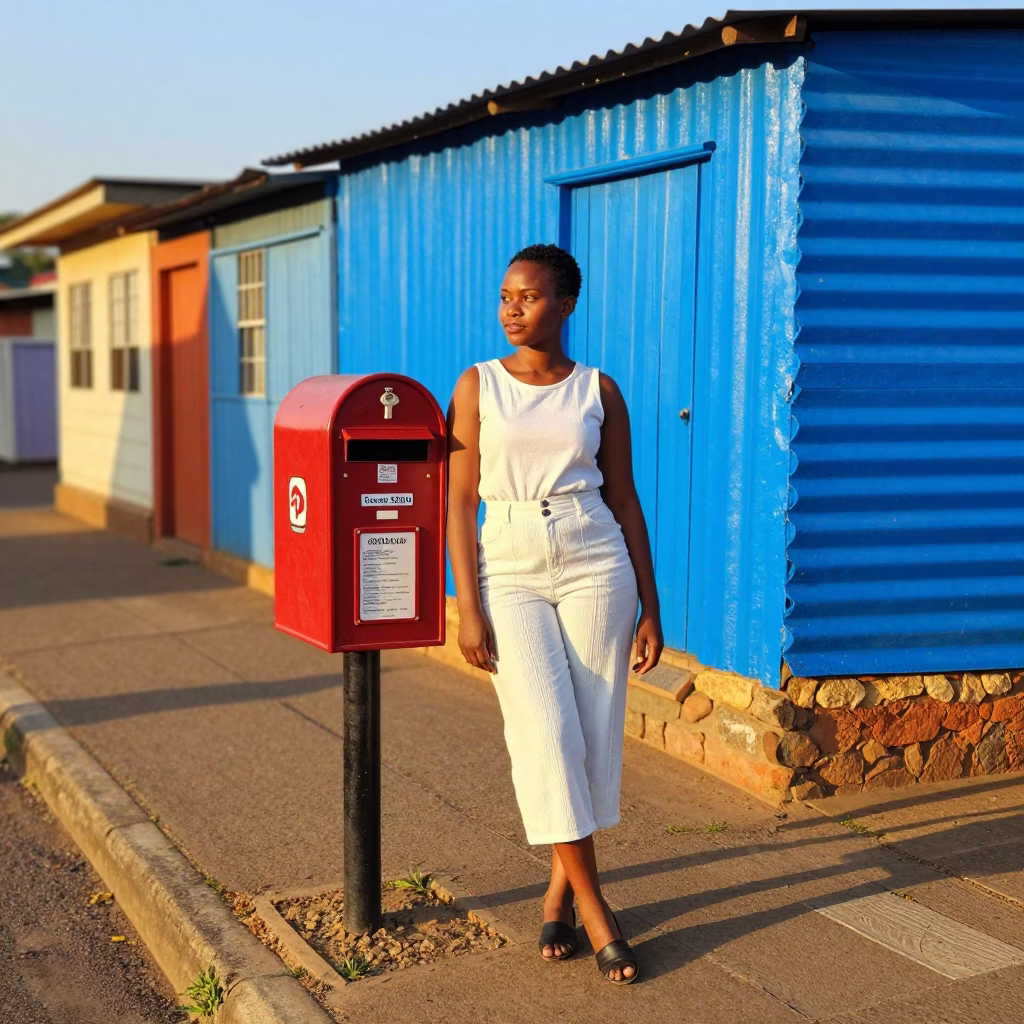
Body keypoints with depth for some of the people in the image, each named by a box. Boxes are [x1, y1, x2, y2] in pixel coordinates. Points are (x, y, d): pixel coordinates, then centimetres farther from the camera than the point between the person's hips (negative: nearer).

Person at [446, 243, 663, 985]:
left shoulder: (599, 391, 6)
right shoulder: (478, 385, 4)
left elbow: (624, 500, 8)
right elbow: (461, 500, 1)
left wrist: (651, 607, 6)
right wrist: (468, 610, -6)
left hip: (595, 567, 1)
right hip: (510, 571, -1)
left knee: (594, 733, 1)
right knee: (545, 733, -9)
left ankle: (560, 886, 21)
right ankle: (592, 904, 4)